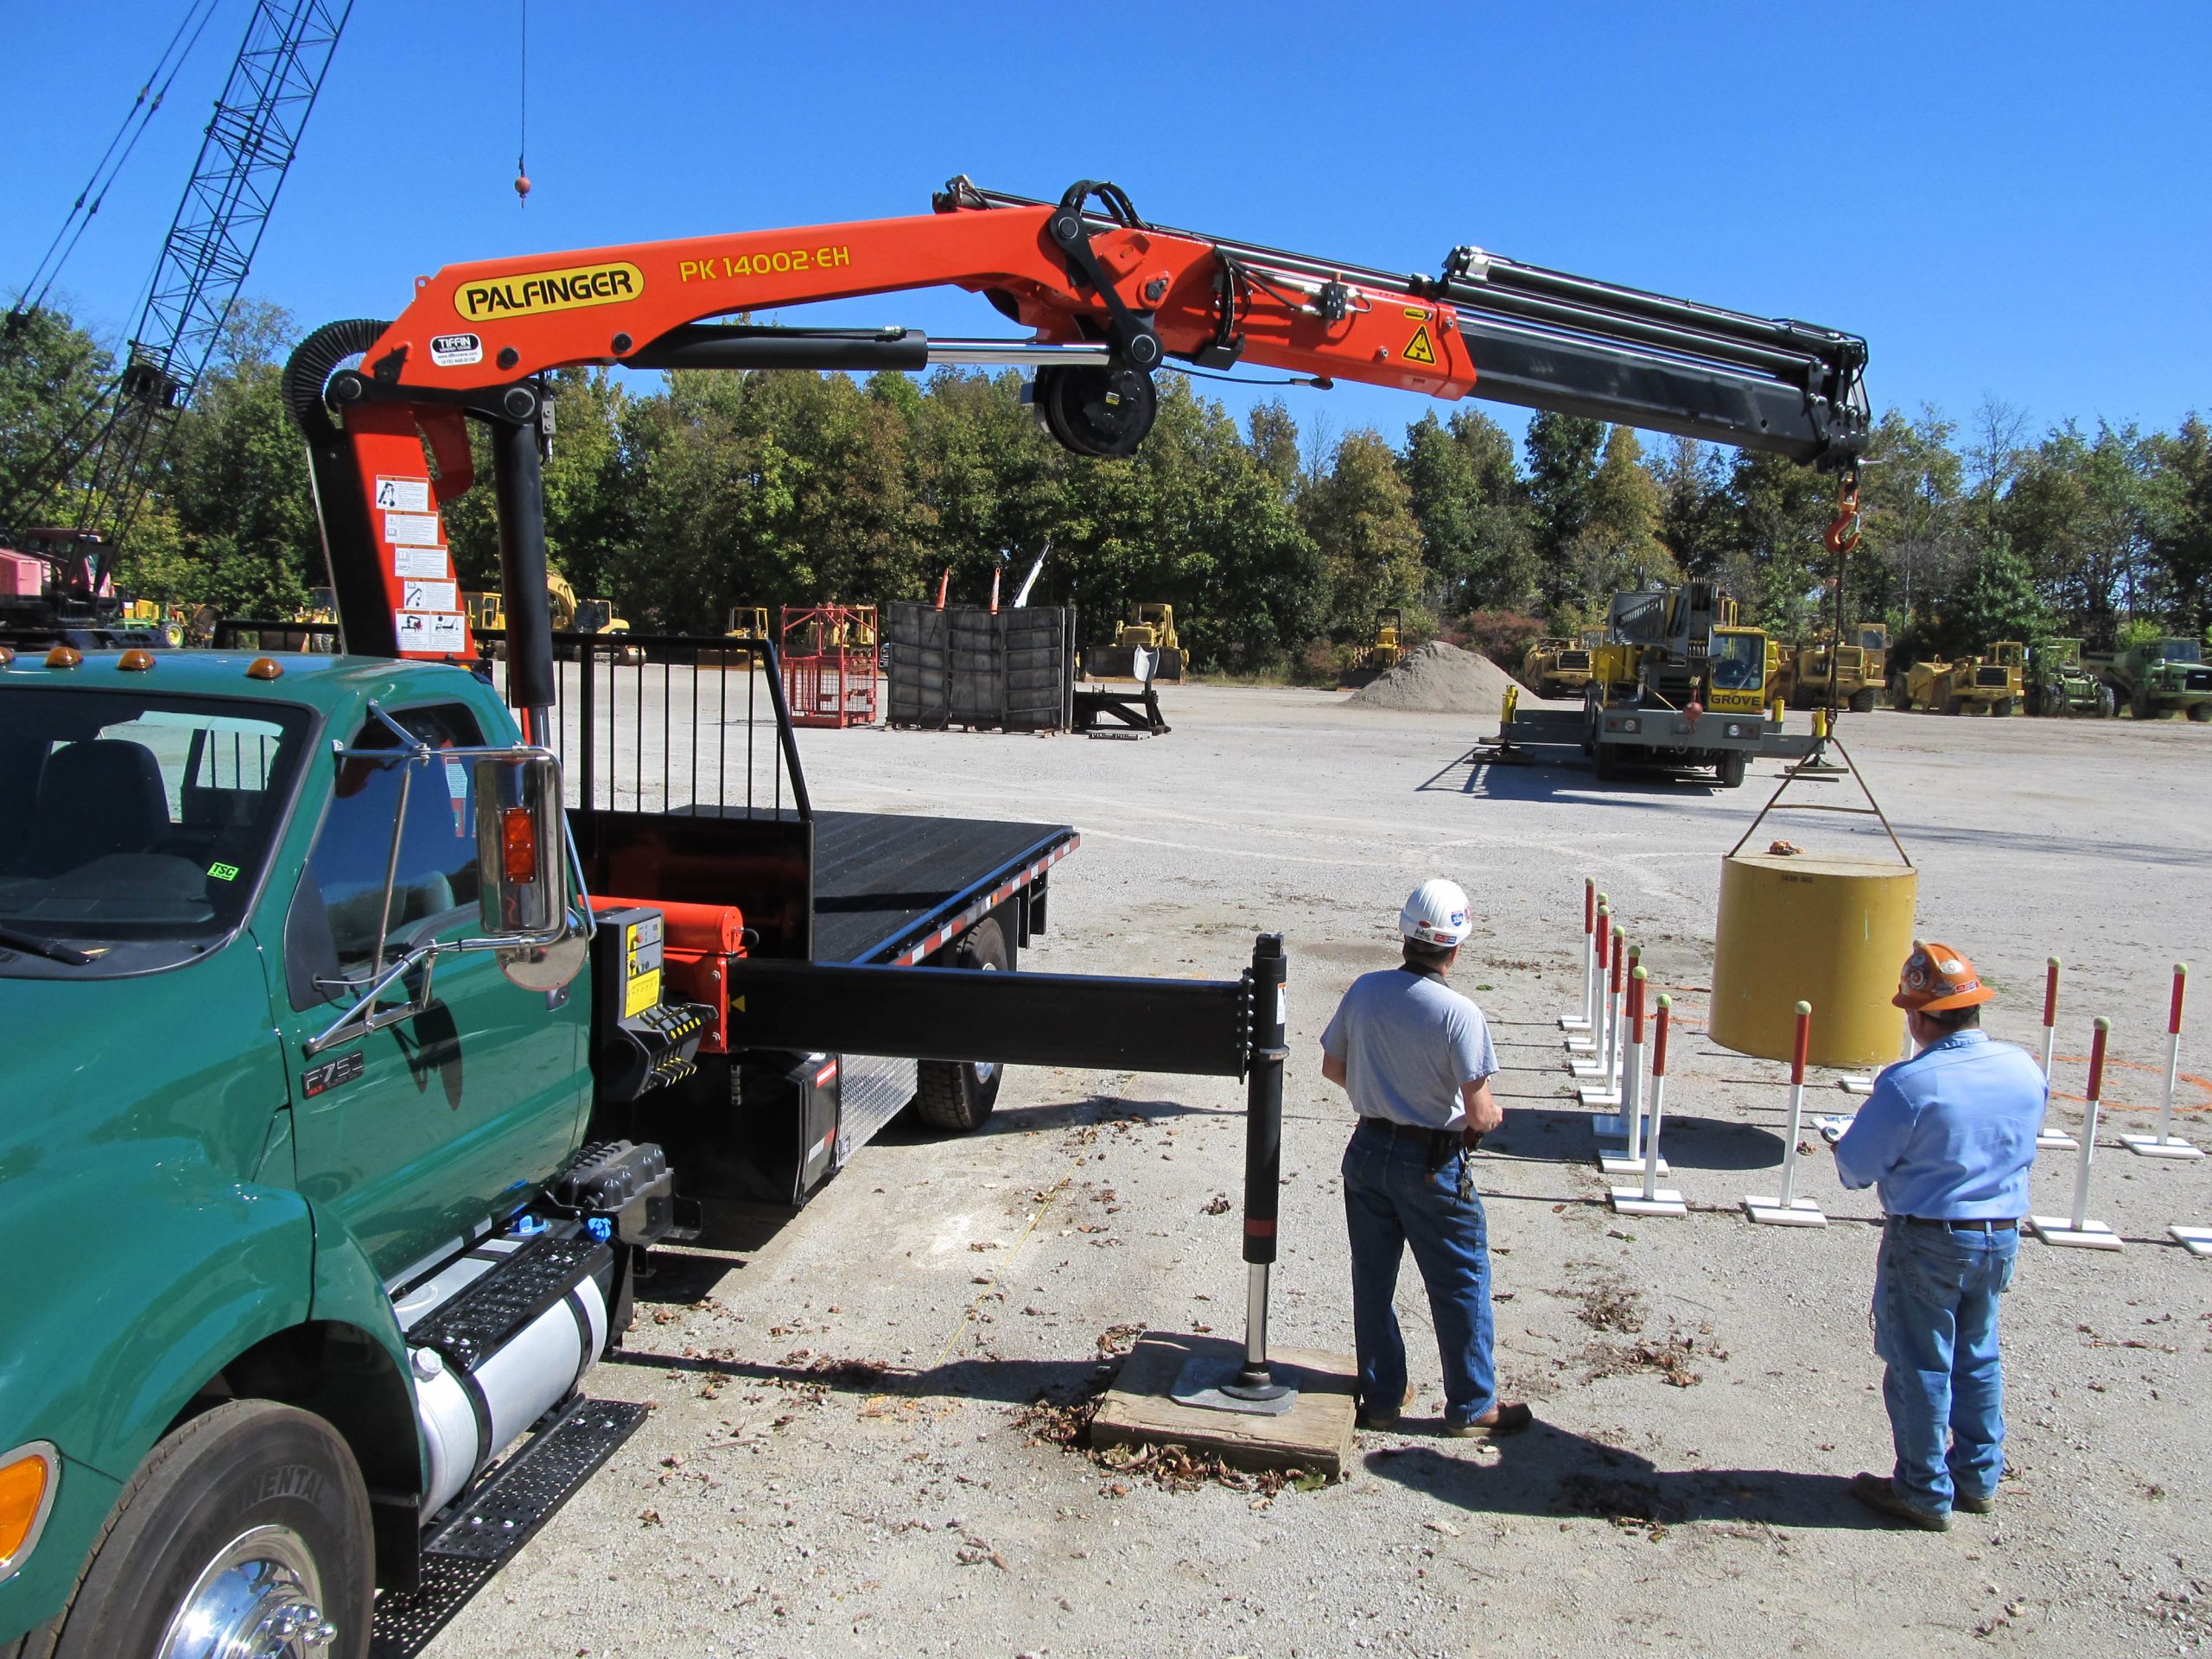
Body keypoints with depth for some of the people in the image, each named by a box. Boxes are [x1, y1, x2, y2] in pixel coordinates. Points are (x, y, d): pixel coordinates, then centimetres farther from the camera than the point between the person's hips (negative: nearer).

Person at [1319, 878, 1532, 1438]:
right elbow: (1478, 1114, -19)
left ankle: (1381, 1397, 29)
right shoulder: (1459, 1013, -21)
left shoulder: (1364, 991, -7)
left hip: (1369, 1151, 5)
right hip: (1433, 1164, -5)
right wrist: (1495, 1113, 4)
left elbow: (1332, 1067, 6)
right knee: (1461, 1283, 13)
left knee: (1372, 1278, 16)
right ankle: (1471, 1406, 25)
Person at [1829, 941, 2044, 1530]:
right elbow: (2022, 1148, 13)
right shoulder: (2026, 1070, -4)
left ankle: (1925, 1492, 19)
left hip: (1928, 1243, -6)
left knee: (1919, 1366, 8)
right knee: (1978, 1356, 22)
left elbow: (1854, 1166, -17)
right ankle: (1979, 1476, 33)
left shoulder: (1909, 1083, -25)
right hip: (2002, 1237, 6)